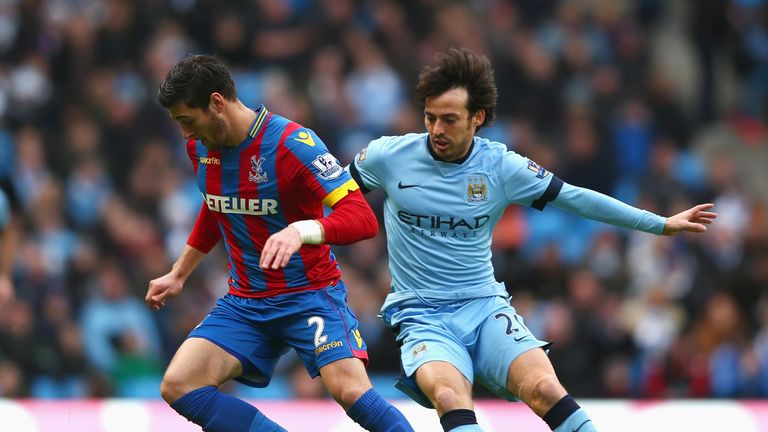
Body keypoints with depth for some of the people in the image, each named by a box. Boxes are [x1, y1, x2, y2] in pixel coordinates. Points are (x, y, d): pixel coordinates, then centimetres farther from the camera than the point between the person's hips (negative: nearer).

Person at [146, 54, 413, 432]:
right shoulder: (201, 146, 2)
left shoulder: (293, 143, -19)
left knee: (350, 390, -29)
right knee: (178, 386, -13)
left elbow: (363, 219, -27)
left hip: (310, 294, -7)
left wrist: (300, 231, -44)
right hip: (244, 301, 7)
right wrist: (178, 274, 30)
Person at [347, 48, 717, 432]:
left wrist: (661, 224, 4)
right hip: (422, 317, -1)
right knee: (449, 396, -34)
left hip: (485, 308, 1)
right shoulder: (389, 156, -4)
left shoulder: (501, 166, -2)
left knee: (545, 389, -26)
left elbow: (574, 198, 4)